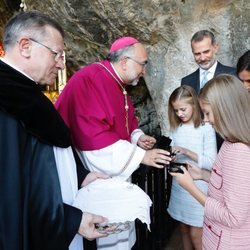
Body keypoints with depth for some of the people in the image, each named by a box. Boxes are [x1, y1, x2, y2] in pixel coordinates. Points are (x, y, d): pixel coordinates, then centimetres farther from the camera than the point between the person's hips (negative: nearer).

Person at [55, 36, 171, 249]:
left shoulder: (119, 85, 9)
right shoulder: (88, 80, -22)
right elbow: (94, 138, -29)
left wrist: (137, 137, -1)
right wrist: (140, 155, -23)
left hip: (118, 177, 9)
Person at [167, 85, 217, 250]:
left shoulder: (206, 128, -12)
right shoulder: (176, 128, 5)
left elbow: (212, 162, -15)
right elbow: (174, 156, 9)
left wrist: (187, 152, -25)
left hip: (199, 188, -5)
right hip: (179, 186, 5)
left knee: (196, 234, 2)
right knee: (184, 229, 18)